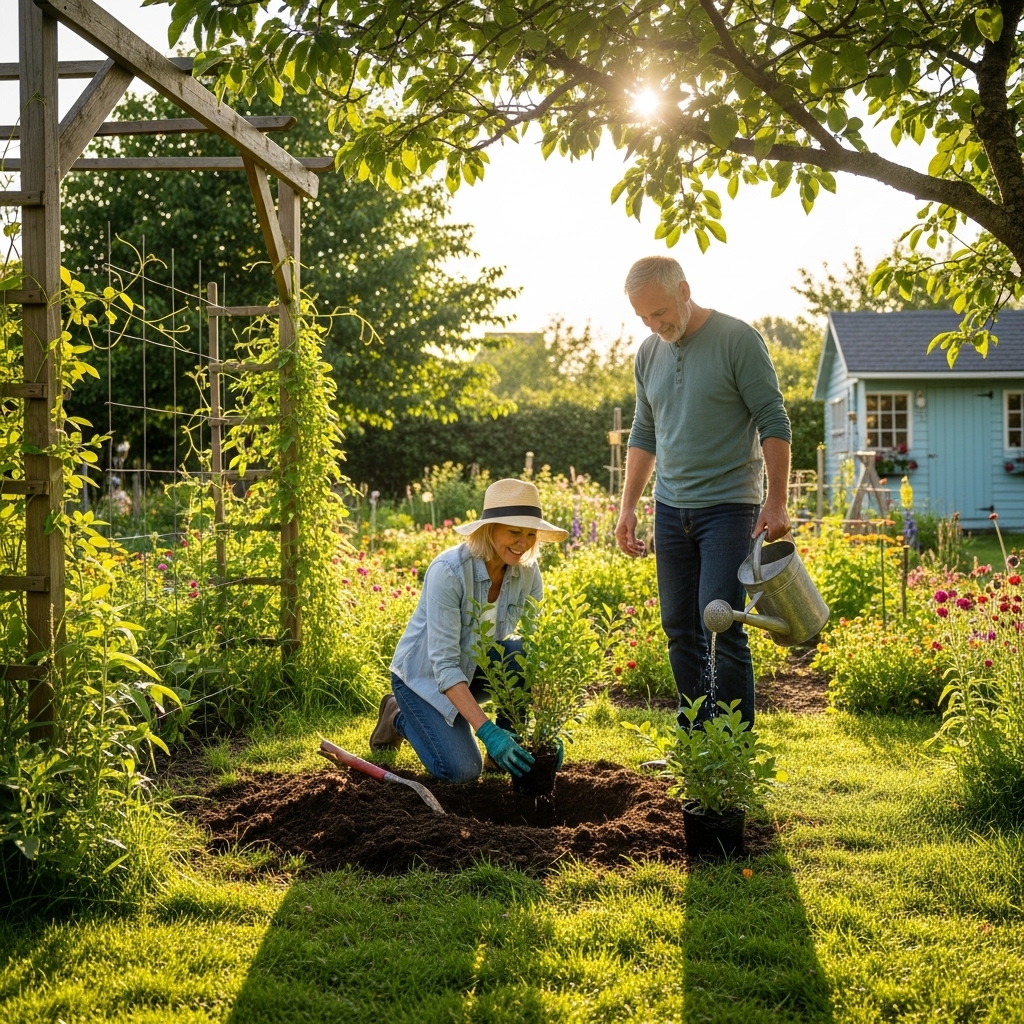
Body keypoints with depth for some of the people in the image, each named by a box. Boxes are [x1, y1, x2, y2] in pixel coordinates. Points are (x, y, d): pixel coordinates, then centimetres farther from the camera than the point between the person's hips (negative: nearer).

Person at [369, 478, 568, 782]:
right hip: (425, 673, -5)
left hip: (477, 665, 5)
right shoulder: (448, 571, -31)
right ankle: (400, 714, 10)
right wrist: (486, 729, -42)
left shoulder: (526, 572, -14)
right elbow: (444, 664, -33)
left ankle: (510, 747, -4)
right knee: (462, 770, -19)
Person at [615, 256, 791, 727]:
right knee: (680, 630, 7)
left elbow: (774, 423, -9)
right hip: (670, 508, 6)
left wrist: (776, 502, -15)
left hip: (729, 506, -6)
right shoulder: (649, 353, 10)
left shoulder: (737, 339, -8)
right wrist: (628, 506, 13)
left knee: (721, 625, -11)